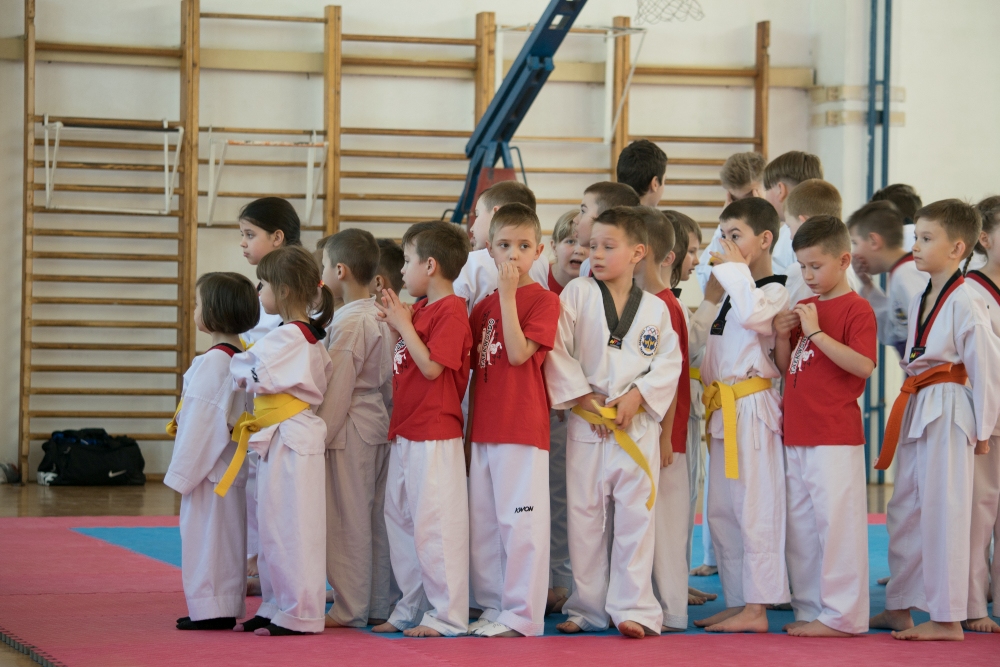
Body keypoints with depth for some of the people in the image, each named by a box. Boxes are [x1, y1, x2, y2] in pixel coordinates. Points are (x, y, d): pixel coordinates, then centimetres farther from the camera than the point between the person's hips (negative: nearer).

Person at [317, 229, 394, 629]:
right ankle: (378, 605, 19)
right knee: (375, 518, 13)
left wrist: (320, 435, -11)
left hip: (349, 430, -9)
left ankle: (351, 608, 4)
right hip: (378, 422, 9)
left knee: (348, 520, -1)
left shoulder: (349, 323, -17)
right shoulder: (380, 317, 8)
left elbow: (338, 387, -18)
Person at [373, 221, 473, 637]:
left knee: (434, 524, -6)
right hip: (406, 432, 10)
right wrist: (395, 324, 4)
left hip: (434, 437, -10)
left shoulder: (450, 311, -14)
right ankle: (413, 608, 25)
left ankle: (447, 615, 0)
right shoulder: (421, 309, 14)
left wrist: (404, 324, -15)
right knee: (399, 520, 16)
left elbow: (431, 367, -21)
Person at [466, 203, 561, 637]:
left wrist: (508, 294, -17)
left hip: (523, 430, -7)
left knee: (520, 521, -6)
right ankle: (494, 606, 21)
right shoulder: (483, 307, 14)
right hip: (483, 432, 7)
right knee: (482, 523, 11)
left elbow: (518, 353, -17)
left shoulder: (543, 300, -5)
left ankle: (522, 614, 0)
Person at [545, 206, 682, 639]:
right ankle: (587, 608, 17)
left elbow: (669, 364, 2)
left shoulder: (655, 309, 3)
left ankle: (632, 608, 4)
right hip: (586, 425, 0)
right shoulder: (577, 295, 0)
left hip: (638, 425, 0)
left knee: (636, 517, -1)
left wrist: (637, 396, -11)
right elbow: (557, 351, -4)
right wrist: (582, 397, -9)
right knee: (585, 517, 6)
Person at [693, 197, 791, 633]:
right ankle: (737, 601, 20)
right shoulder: (735, 291, 18)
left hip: (752, 409, -10)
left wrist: (735, 270, -21)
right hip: (724, 412, 10)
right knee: (723, 512, 13)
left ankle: (756, 609, -5)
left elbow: (752, 314, -32)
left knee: (754, 509, -8)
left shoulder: (773, 292, -10)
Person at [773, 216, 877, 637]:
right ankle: (811, 610, 21)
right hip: (797, 435, 8)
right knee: (800, 526, 13)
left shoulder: (856, 309, -8)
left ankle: (841, 615, -2)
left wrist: (816, 331, -21)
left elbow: (863, 365, -20)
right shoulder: (803, 308, 15)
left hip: (836, 437, -8)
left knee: (835, 521, -7)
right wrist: (782, 337, 1)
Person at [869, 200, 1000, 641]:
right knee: (904, 510, 14)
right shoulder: (920, 300, 12)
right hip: (916, 413, 9)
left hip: (948, 413, -9)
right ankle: (900, 608, 24)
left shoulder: (964, 302, -14)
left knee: (942, 512, -6)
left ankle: (946, 618, 0)